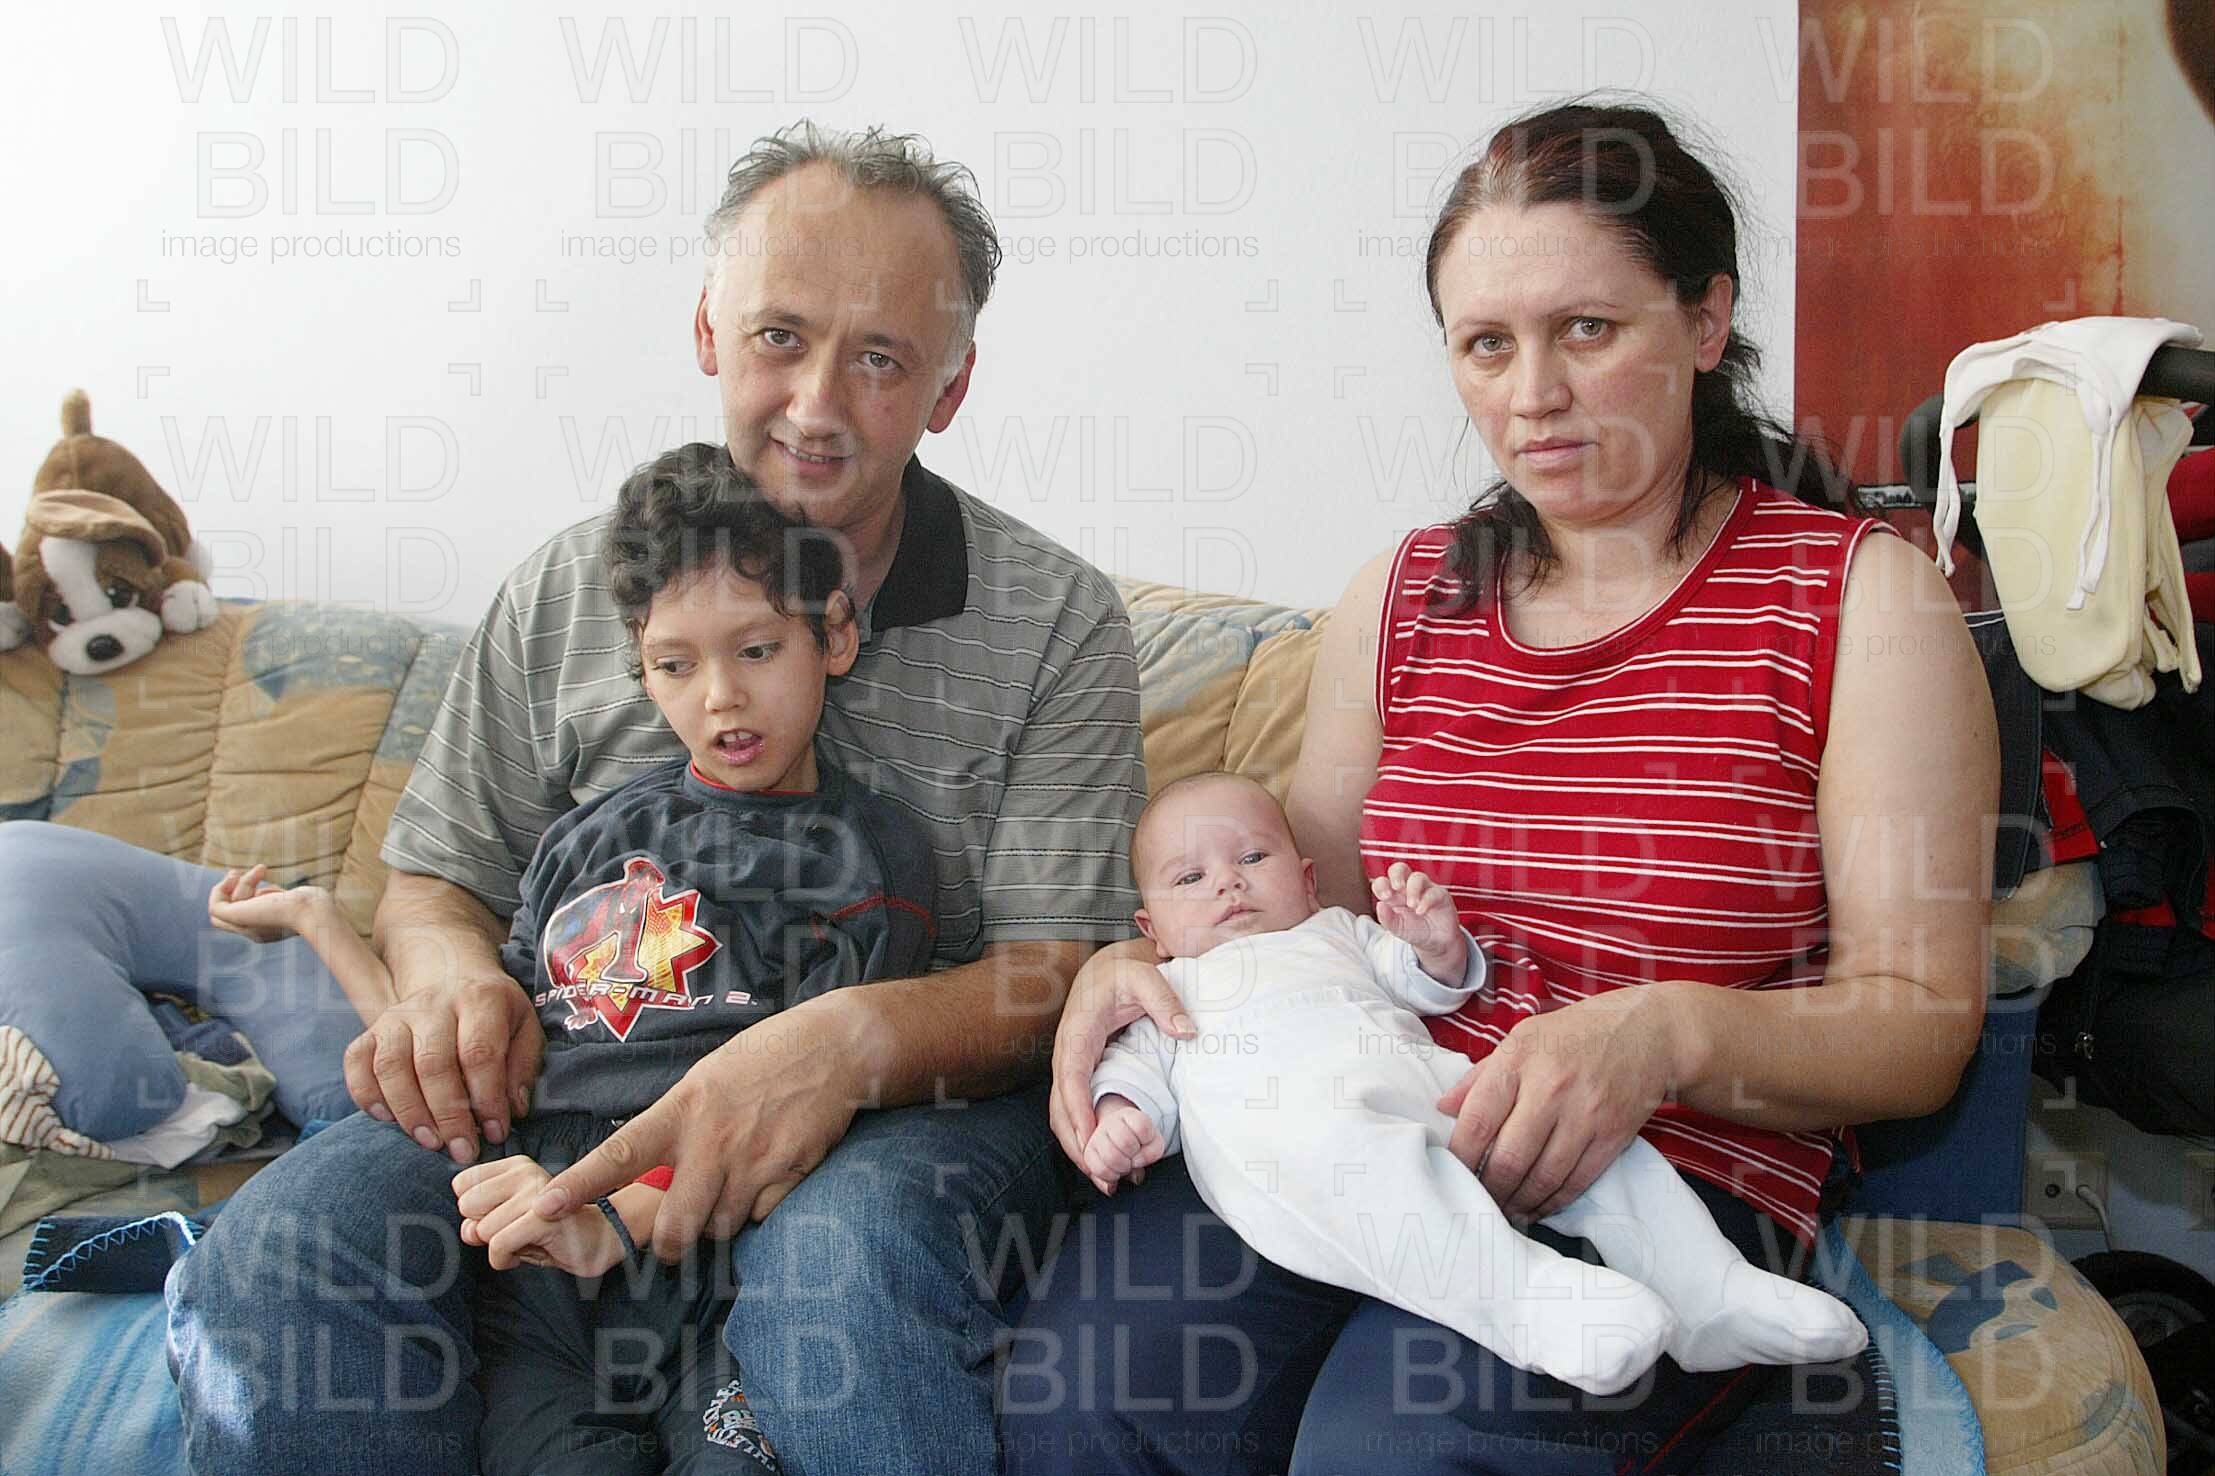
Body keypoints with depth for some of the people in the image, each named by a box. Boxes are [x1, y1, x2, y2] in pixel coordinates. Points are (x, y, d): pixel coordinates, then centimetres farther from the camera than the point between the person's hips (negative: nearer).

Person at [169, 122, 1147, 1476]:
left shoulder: (1058, 623, -1)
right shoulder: (567, 595, 9)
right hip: (584, 1079, 3)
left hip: (914, 1101, -2)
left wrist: (851, 1039, -26)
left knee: (846, 1257, -37)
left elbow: (1060, 971, -6)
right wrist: (452, 975, -8)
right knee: (279, 1253, -24)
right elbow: (438, 876, 17)